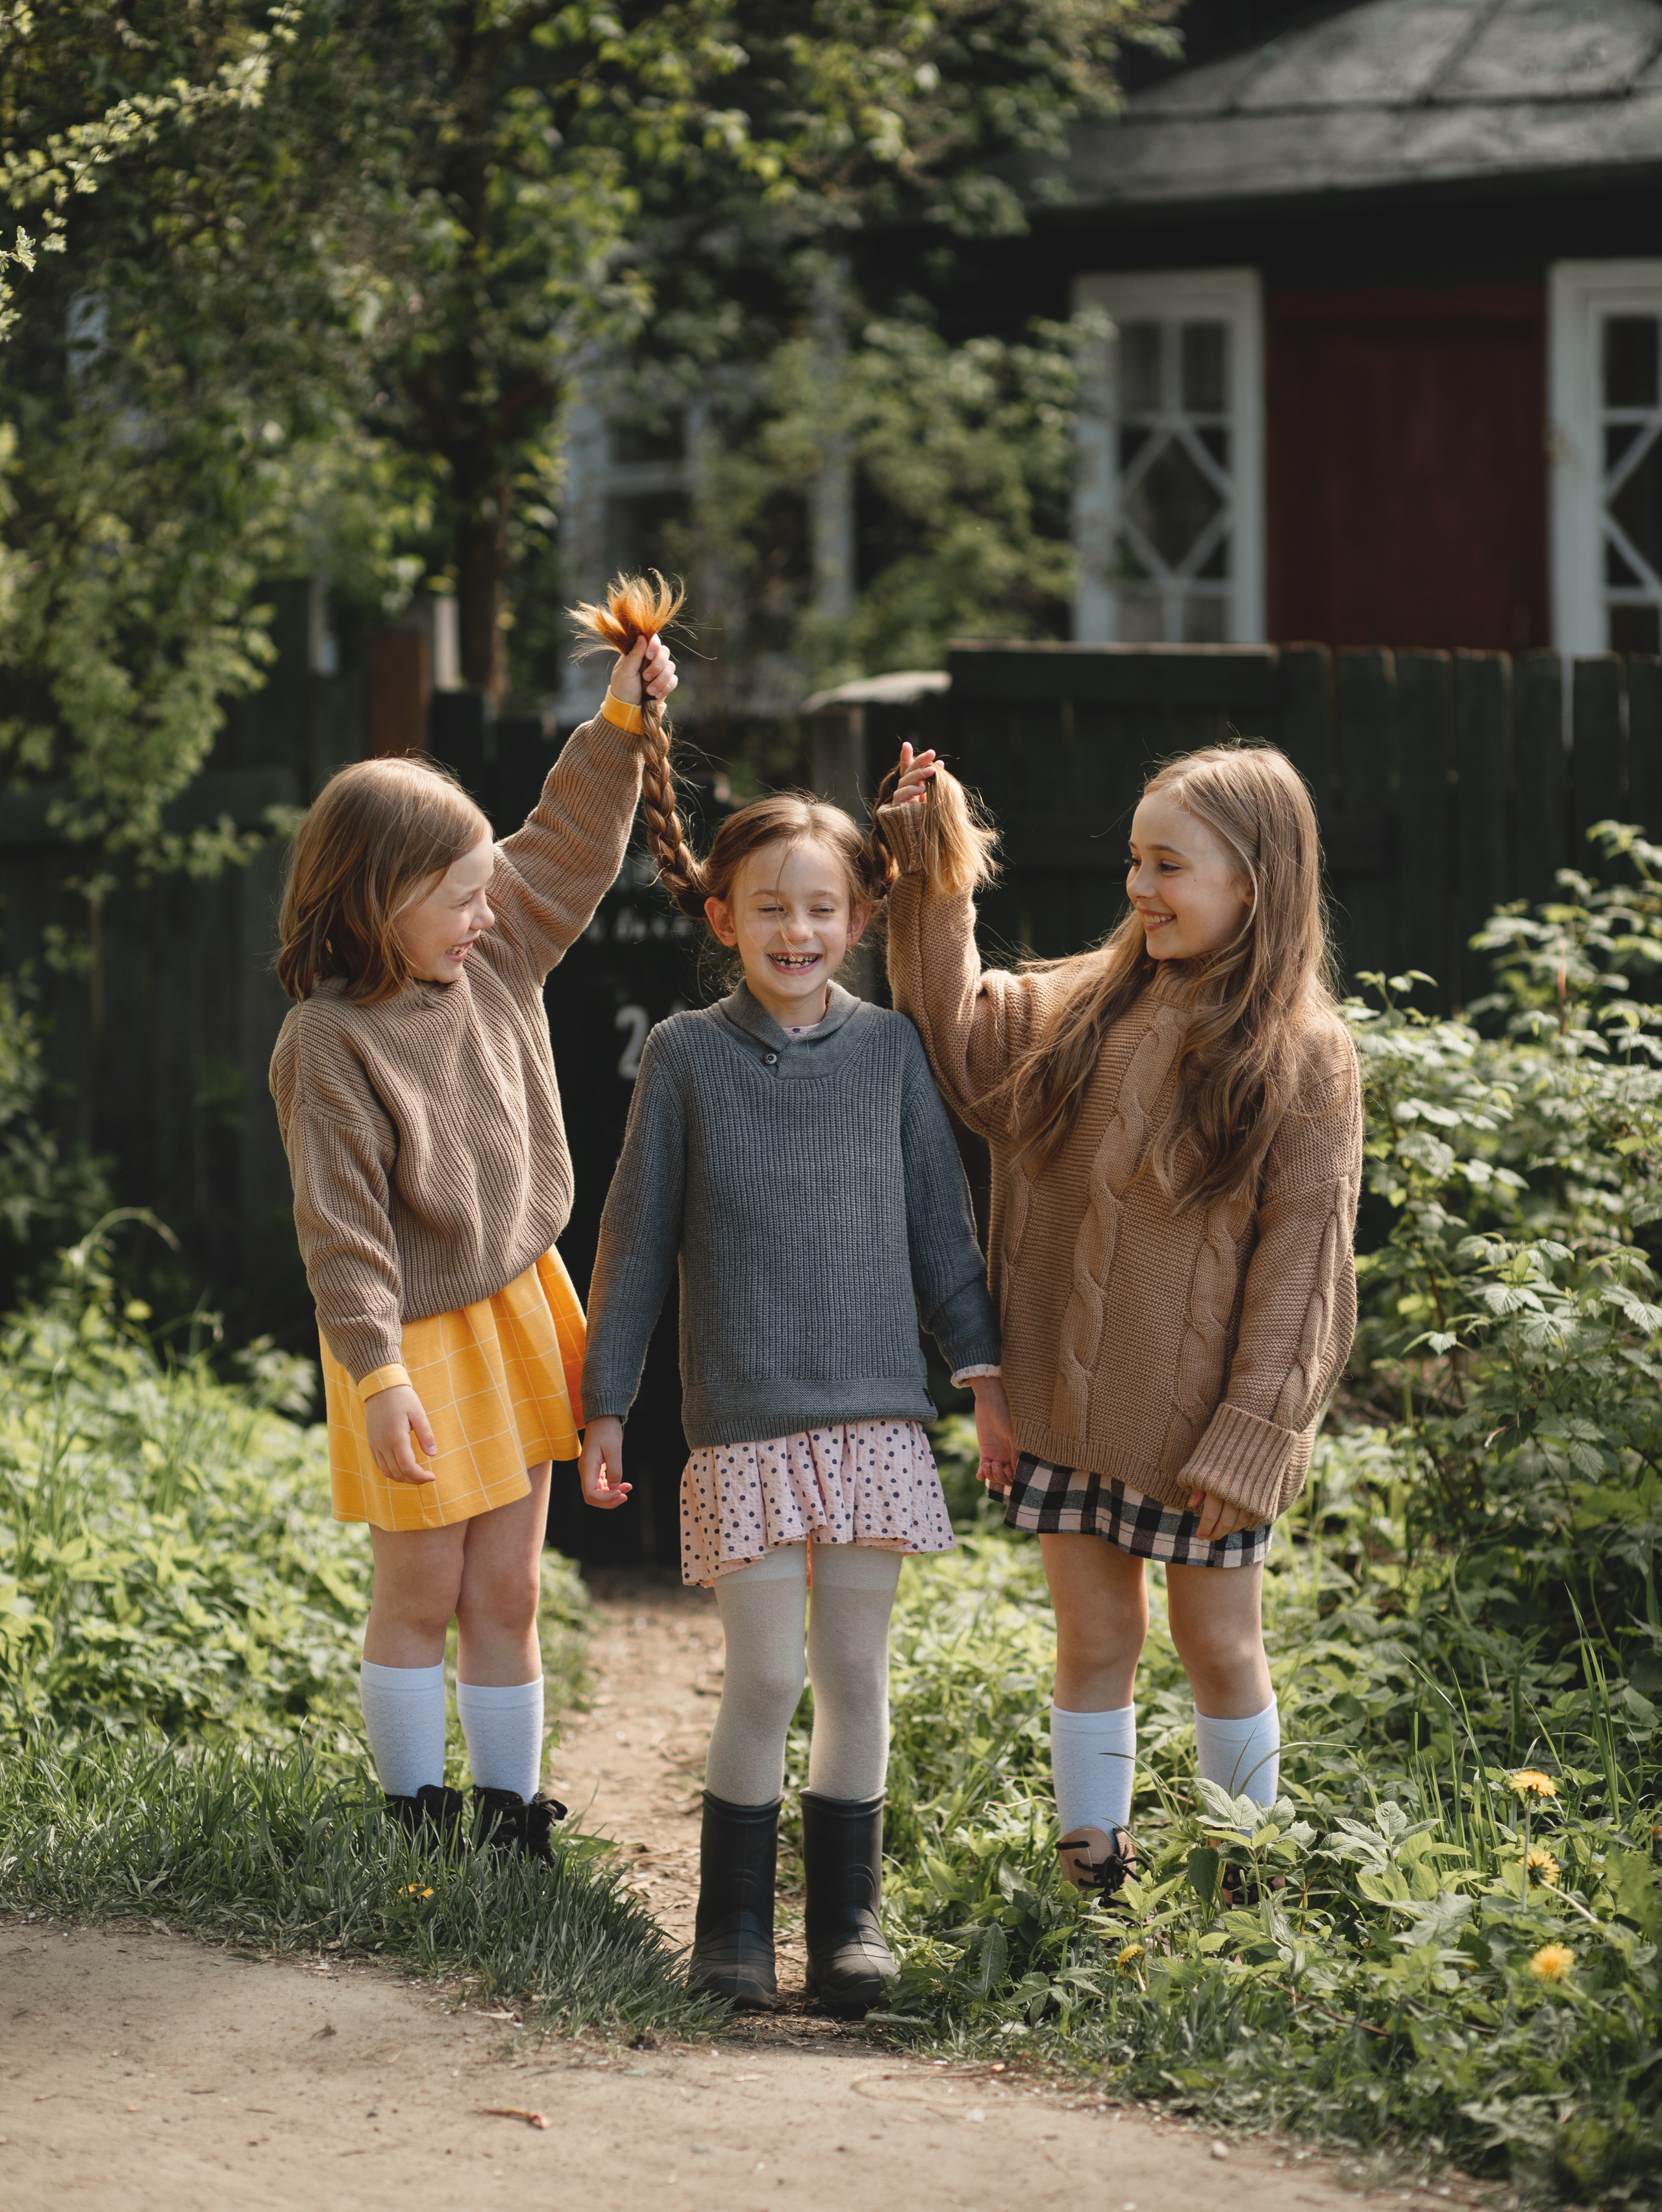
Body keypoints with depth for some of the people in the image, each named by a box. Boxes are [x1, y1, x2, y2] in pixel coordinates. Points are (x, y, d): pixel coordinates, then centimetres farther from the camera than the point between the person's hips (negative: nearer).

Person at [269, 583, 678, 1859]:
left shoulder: (495, 961, 1)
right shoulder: (329, 1045, -19)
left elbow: (570, 851, 15)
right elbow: (341, 1225, -20)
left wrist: (622, 726, 4)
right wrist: (378, 1376, -24)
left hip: (520, 1313, 6)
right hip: (423, 1337, -6)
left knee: (508, 1590, 10)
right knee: (421, 1595, 4)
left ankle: (510, 1813, 17)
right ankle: (415, 1819, 17)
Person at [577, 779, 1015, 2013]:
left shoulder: (889, 1046, 6)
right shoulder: (687, 1056, 1)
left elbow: (940, 1217, 11)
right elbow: (638, 1237, 5)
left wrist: (982, 1369, 8)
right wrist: (606, 1406, 5)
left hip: (874, 1413, 2)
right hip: (744, 1422, -2)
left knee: (856, 1672, 5)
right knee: (765, 1678, -4)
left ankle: (850, 1920, 15)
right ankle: (734, 1929, 8)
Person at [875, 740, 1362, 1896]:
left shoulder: (1304, 1058, -10)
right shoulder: (1087, 1007, 3)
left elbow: (1300, 1262, -11)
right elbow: (960, 1053, 14)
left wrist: (1249, 1440, -13)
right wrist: (937, 882, 4)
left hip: (1200, 1414, -4)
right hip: (1072, 1405, 4)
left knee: (1220, 1643, 9)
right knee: (1094, 1638, 9)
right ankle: (1093, 1871, 20)